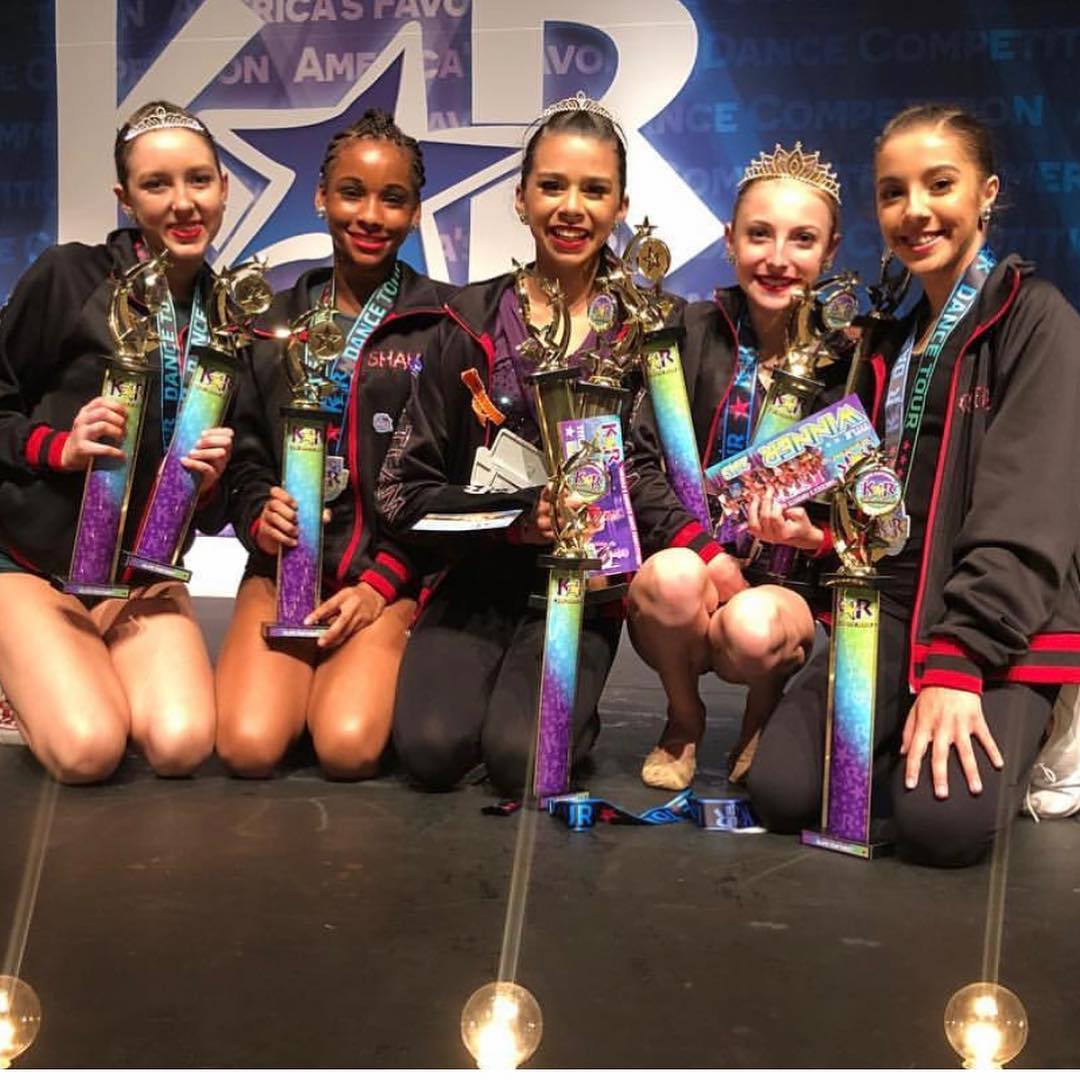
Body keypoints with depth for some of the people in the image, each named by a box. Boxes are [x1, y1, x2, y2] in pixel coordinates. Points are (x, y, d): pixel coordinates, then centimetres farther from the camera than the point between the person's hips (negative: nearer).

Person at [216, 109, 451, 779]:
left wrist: (383, 581, -11)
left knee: (349, 749, -24)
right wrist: (259, 516, -8)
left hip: (395, 574, -2)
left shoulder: (442, 322, 1)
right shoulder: (279, 319, 12)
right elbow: (245, 454, 14)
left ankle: (373, 674, 10)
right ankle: (314, 674, 13)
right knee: (250, 747, -20)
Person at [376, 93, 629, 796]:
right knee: (431, 748, -22)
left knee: (520, 757, -24)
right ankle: (485, 684, 11)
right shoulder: (473, 322, 2)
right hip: (474, 582, 1)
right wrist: (512, 518, -15)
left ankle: (570, 704, 10)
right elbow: (404, 485, 0)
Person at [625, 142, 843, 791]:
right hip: (688, 559, 1)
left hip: (792, 585, -1)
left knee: (753, 626, -35)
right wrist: (704, 549, -19)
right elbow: (639, 463, -4)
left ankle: (764, 714, 6)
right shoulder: (690, 334, 2)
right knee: (674, 579, -34)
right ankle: (684, 720, 0)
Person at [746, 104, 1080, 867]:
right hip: (892, 608, 5)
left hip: (1002, 622, -5)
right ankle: (905, 742, 10)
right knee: (782, 792, -17)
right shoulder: (892, 340, 17)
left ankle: (1003, 747, 5)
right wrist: (817, 530, -3)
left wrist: (957, 661, -22)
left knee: (943, 821, -27)